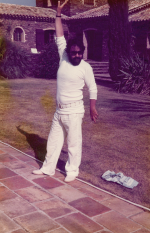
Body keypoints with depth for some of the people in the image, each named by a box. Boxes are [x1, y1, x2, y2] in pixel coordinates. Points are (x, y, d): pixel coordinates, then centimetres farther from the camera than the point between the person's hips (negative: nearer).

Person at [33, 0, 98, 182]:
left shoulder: (85, 67, -10)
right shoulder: (63, 58, 1)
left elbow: (92, 88, -4)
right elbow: (59, 37, 2)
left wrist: (93, 108, -7)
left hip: (73, 111, -5)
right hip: (59, 110, 6)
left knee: (73, 142, 5)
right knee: (53, 140, 15)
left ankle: (72, 171, 20)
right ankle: (48, 168, 29)